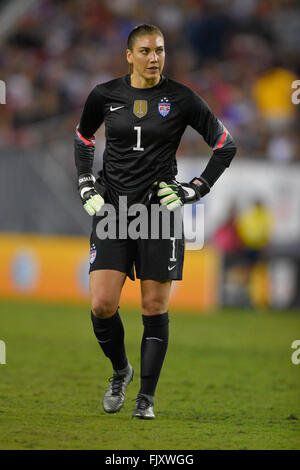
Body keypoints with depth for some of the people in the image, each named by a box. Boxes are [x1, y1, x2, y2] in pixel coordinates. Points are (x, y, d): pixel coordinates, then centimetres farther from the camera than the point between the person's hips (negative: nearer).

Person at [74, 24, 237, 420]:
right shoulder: (105, 96, 3)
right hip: (112, 209, 1)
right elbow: (83, 139, 22)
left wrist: (194, 191, -1)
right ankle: (120, 370, 20)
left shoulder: (180, 99, -3)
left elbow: (225, 145, 5)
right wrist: (86, 187, 11)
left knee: (155, 308, -1)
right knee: (102, 305, -8)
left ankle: (147, 397, 11)